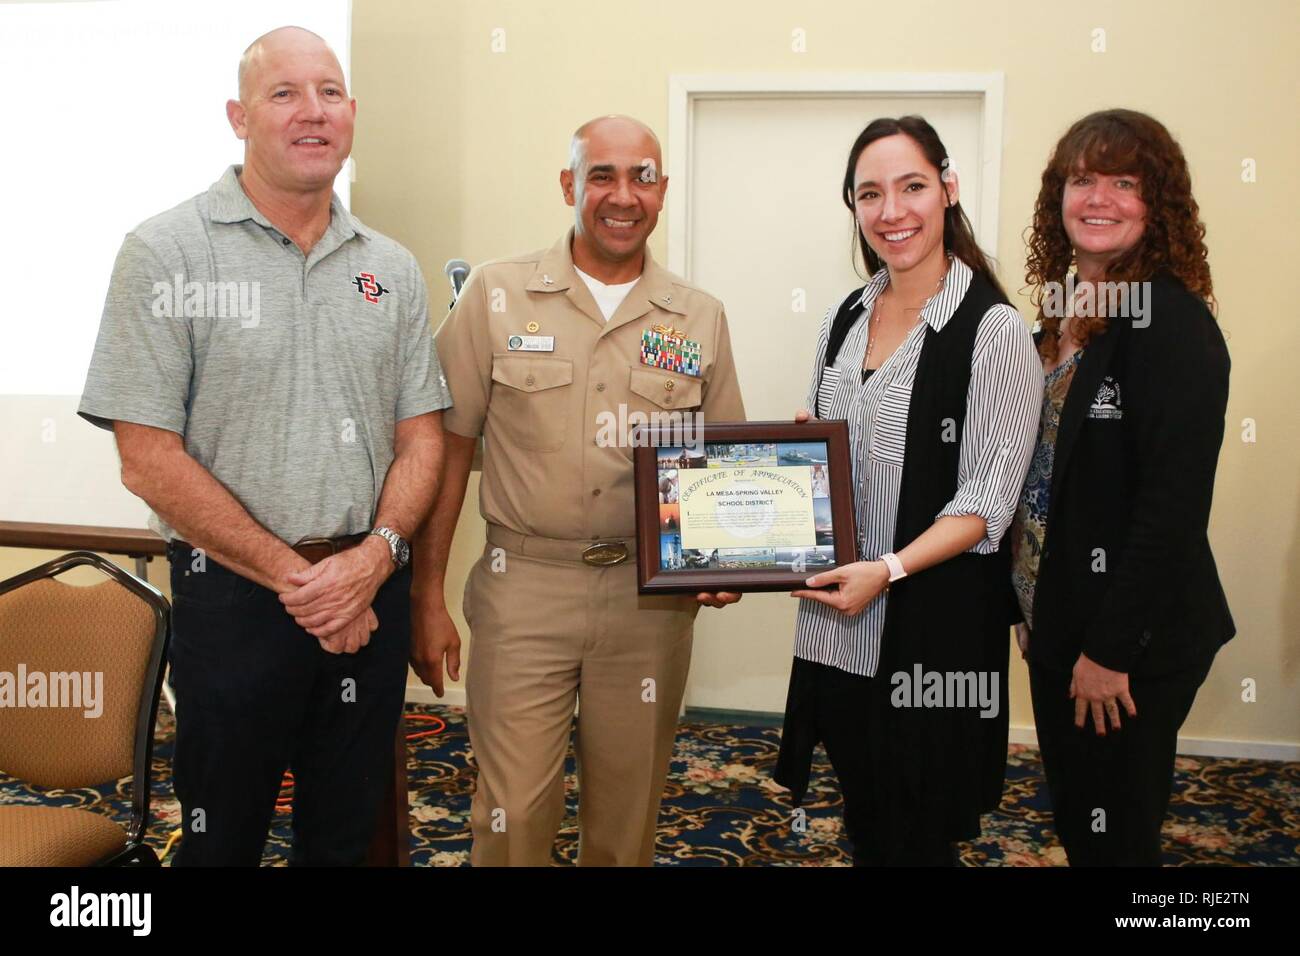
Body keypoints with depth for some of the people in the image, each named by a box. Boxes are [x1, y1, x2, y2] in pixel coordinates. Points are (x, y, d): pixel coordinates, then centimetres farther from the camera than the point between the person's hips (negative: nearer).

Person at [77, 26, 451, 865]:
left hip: (371, 596, 4)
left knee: (346, 835, 16)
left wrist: (373, 557, -11)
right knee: (223, 836, 12)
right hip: (234, 597, -3)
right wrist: (296, 578, -13)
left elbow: (422, 437, 7)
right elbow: (150, 460, -11)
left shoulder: (392, 269, 7)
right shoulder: (167, 253, -6)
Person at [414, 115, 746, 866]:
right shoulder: (497, 294, -1)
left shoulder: (700, 318, 5)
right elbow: (448, 448, 1)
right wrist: (429, 599, -2)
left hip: (651, 598, 2)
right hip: (526, 587, -2)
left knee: (628, 812, 14)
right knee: (513, 813, 1)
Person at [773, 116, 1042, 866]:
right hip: (839, 619, 6)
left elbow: (988, 499, -14)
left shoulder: (995, 331, -11)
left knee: (917, 836, 8)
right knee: (862, 818, 19)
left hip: (933, 624, -6)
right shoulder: (847, 319, 9)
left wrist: (888, 570, -24)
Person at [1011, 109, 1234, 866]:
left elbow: (1175, 505, -22)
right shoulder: (1068, 312, 8)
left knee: (1116, 837, 8)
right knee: (1076, 826, 19)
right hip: (1059, 621, 7)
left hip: (1133, 641, -7)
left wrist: (1110, 649, -20)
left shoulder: (1174, 322, -17)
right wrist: (1034, 607, 11)